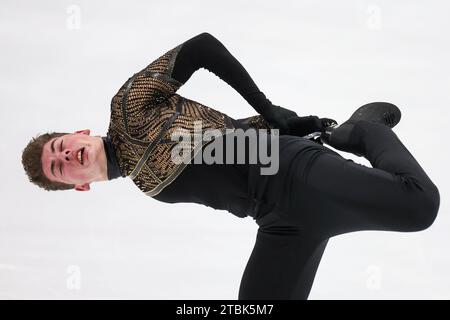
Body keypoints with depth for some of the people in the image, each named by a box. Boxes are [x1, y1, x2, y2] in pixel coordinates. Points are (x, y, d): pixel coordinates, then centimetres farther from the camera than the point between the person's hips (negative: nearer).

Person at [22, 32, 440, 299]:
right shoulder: (149, 187, 20)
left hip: (293, 170, -6)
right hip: (280, 218, 7)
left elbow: (202, 46, -1)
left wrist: (267, 110, -2)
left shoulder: (128, 106, 3)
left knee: (419, 204, -26)